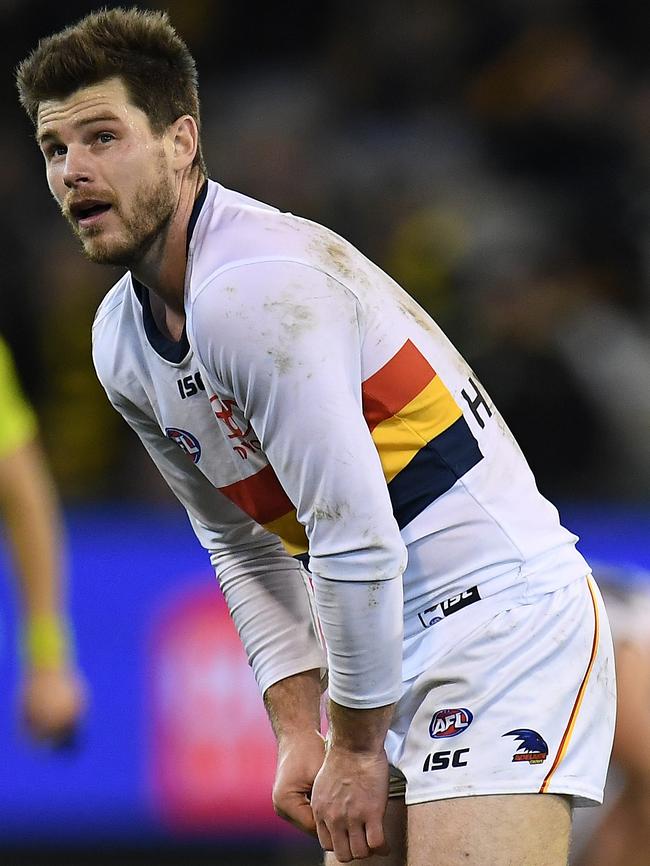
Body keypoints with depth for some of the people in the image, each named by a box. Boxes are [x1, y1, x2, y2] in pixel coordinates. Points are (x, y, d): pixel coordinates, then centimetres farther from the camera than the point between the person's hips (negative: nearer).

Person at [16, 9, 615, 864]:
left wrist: (357, 750, -14)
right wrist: (301, 733, 8)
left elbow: (358, 541, -22)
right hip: (381, 633, 9)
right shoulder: (122, 343, 8)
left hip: (501, 609, -9)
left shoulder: (255, 288, -21)